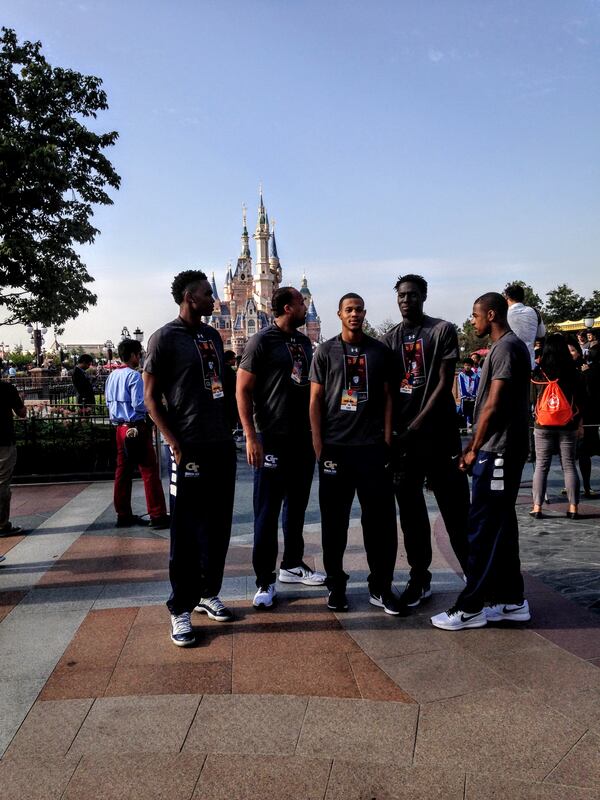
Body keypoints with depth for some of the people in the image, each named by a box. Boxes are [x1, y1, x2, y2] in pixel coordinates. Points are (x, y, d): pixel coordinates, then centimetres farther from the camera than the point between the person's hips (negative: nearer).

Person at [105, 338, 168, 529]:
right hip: (136, 428, -8)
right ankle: (157, 515, -3)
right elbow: (139, 404, -19)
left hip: (120, 427, 8)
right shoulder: (133, 375, -13)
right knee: (150, 471, -4)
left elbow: (109, 402, 17)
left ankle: (123, 515, 17)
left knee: (123, 471, 11)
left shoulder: (112, 376, 11)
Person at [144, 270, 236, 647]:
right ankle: (181, 609, 11)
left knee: (218, 526, 13)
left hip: (223, 446, 7)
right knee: (187, 532, 0)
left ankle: (209, 593, 28)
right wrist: (176, 445, -15)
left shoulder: (213, 336, 14)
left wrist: (228, 431, 13)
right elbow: (151, 398, -8)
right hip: (190, 449, -7)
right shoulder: (165, 338, -7)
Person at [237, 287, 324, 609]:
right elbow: (243, 390, -11)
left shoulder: (304, 342, 11)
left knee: (297, 505, 16)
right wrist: (251, 437, -17)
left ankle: (292, 564, 31)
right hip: (272, 438, -7)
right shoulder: (261, 342, -9)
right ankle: (265, 580, 9)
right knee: (267, 511, 0)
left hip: (304, 437, 7)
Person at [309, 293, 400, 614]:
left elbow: (387, 397, 9)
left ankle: (381, 586, 14)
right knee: (334, 518, 6)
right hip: (335, 446, -1)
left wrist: (387, 439, 0)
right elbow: (315, 400, 3)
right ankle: (336, 584, 19)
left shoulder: (380, 351, 9)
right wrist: (318, 443, -5)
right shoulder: (325, 352, 5)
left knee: (380, 516, 2)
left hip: (372, 446, 1)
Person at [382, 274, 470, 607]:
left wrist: (417, 424, -12)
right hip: (401, 435, 4)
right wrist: (389, 431, 0)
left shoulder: (443, 331, 1)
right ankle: (419, 578, 18)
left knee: (455, 507, -2)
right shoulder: (389, 339, 13)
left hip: (438, 431, -4)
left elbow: (444, 383, -6)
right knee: (410, 510, 8)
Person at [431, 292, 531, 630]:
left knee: (483, 529, -5)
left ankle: (470, 608, 3)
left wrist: (474, 449, -10)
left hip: (498, 451, -10)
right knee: (501, 526, 14)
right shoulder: (510, 346, 18)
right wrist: (474, 446, 17)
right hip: (502, 450, 10)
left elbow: (494, 405, -18)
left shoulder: (506, 348, -14)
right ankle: (512, 601, 21)